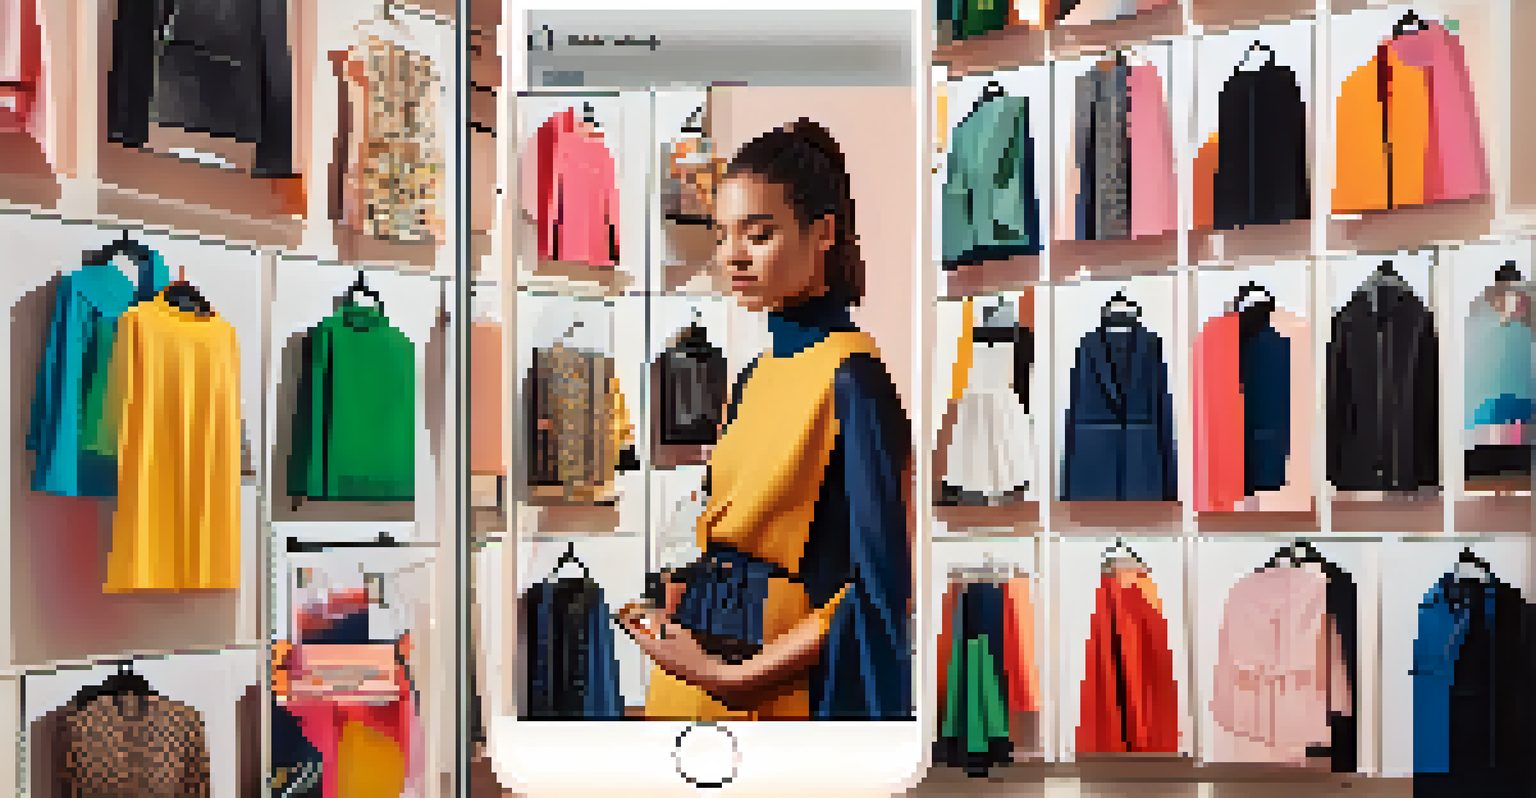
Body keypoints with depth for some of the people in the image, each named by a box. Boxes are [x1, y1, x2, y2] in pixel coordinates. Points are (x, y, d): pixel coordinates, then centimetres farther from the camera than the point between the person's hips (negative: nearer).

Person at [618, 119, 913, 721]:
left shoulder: (851, 377, -15)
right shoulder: (756, 377, 8)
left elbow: (876, 582, -18)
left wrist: (740, 673, -18)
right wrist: (675, 602, -2)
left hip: (781, 690, -7)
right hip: (701, 666, 7)